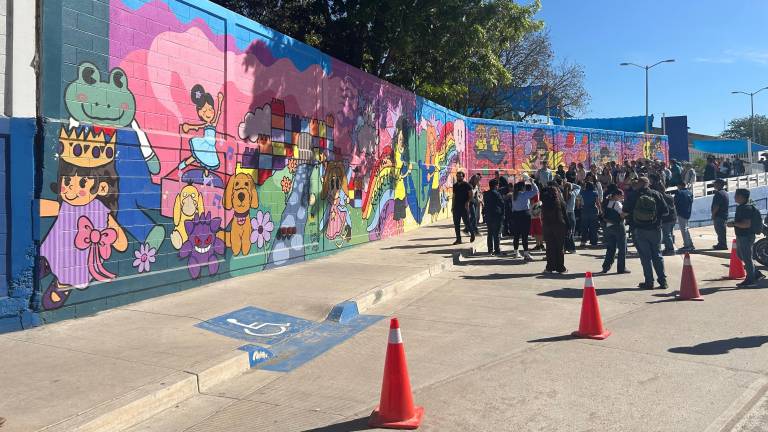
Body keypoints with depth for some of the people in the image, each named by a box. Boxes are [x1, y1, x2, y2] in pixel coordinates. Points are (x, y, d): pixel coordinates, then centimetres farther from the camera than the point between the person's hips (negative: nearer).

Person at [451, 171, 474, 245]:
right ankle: (458, 239, 8)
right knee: (456, 224, 3)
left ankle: (472, 233, 24)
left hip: (464, 207, -5)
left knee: (466, 222, -3)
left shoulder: (467, 185, -4)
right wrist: (452, 206, 15)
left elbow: (471, 196, -6)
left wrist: (468, 202, -21)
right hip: (456, 207, 5)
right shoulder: (455, 185, 12)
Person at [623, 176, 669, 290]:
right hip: (655, 229, 2)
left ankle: (649, 282, 4)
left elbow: (625, 212, -5)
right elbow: (665, 211, -2)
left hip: (640, 230, -1)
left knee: (645, 257, 4)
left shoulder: (634, 196, -5)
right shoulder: (656, 194, -1)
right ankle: (663, 281, 12)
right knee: (657, 255, 12)